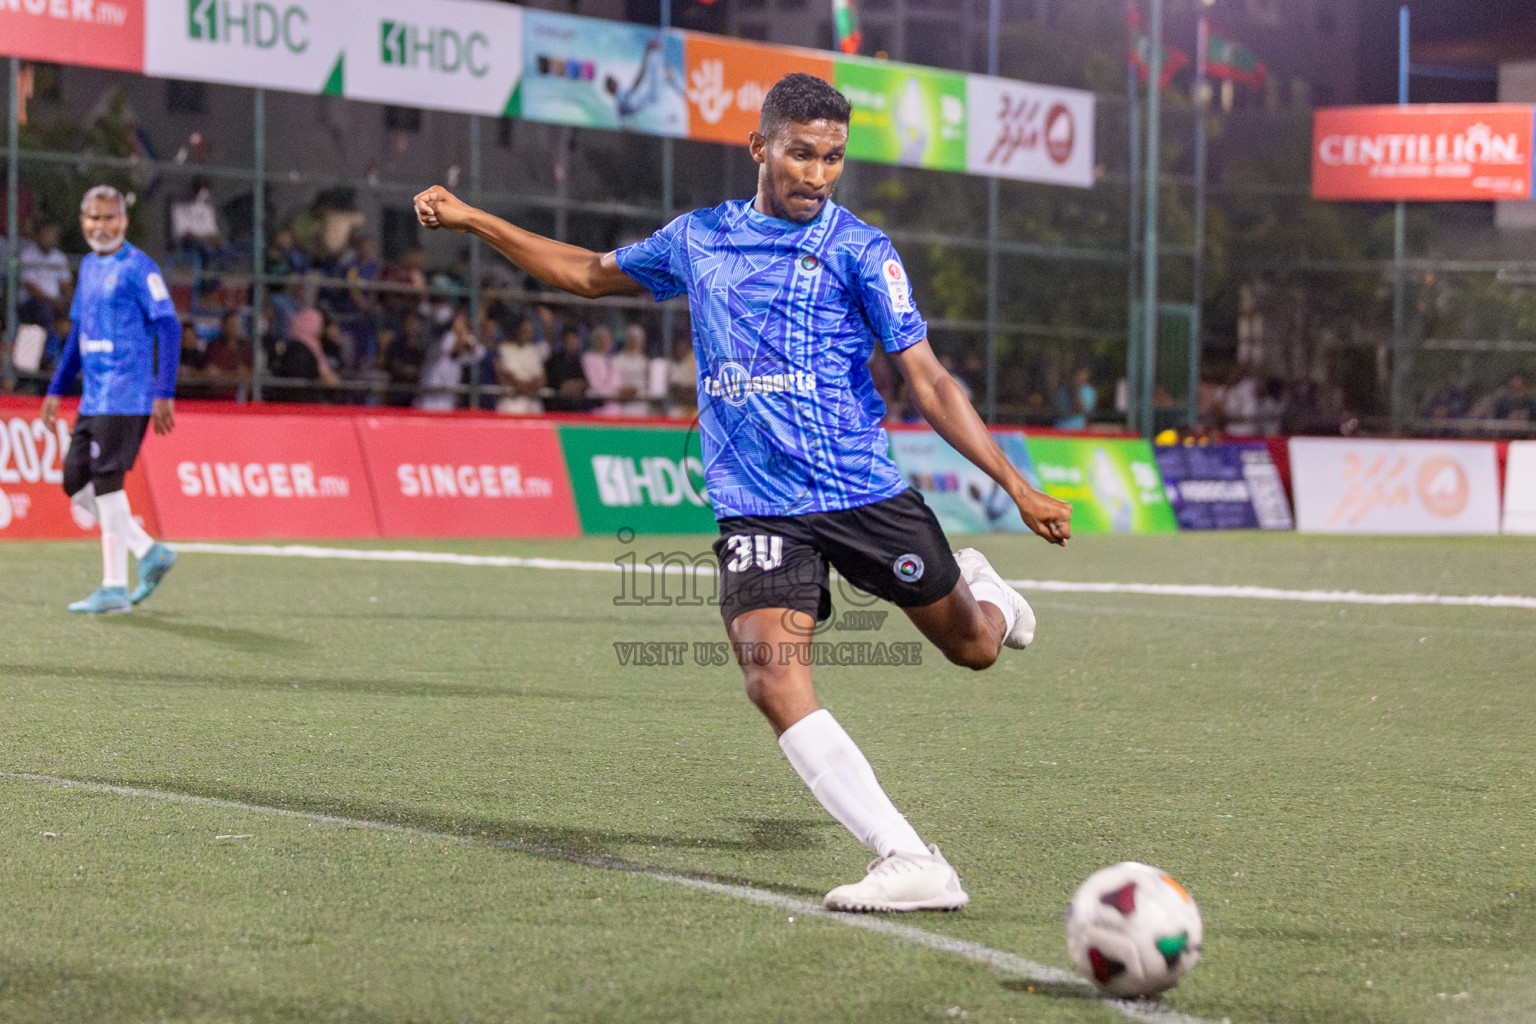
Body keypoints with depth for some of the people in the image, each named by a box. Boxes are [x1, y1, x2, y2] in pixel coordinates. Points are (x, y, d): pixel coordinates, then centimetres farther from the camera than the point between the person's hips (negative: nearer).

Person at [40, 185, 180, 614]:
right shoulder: (88, 267, 16)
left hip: (127, 395, -9)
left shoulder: (138, 267, -9)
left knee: (106, 481, -12)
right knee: (76, 482, 6)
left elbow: (169, 327, -13)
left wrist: (164, 393, -19)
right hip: (94, 398, 9)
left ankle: (114, 587, -7)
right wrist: (56, 389, 21)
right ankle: (149, 553, 12)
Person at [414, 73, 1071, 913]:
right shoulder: (698, 239, 9)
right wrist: (471, 220, 24)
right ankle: (911, 864, -26)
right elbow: (590, 274, 27)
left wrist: (1016, 487, -14)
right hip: (756, 510, 2)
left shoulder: (857, 249, -2)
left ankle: (982, 593, 49)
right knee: (772, 678, -22)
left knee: (972, 648, 9)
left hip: (864, 493, -1)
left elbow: (927, 382, -5)